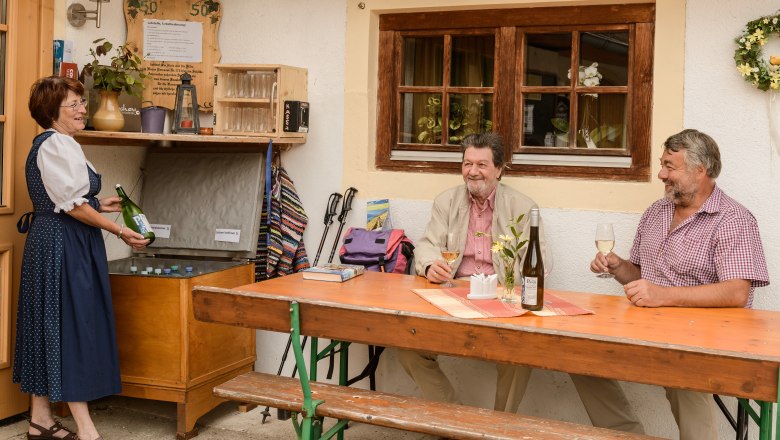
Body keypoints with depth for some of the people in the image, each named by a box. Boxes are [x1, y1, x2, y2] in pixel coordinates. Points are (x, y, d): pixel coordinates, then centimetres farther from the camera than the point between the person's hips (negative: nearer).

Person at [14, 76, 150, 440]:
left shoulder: (47, 144, 17)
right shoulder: (57, 145, -15)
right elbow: (72, 205, -20)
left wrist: (97, 205, 19)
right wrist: (119, 231, -17)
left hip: (49, 241, 10)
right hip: (64, 245, -10)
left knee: (48, 327, 13)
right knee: (72, 327, -8)